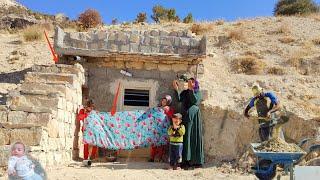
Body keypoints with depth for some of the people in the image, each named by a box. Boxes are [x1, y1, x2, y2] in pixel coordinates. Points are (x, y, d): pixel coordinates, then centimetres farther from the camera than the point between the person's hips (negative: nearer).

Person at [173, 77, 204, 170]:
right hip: (186, 116, 4)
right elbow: (179, 99, -4)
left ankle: (195, 161, 3)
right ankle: (186, 160, 5)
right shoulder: (185, 92, 13)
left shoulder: (197, 92, 1)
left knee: (194, 137, -3)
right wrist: (176, 89, -12)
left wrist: (191, 89, -24)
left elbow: (195, 101, -19)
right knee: (186, 137, 2)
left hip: (194, 116, -4)